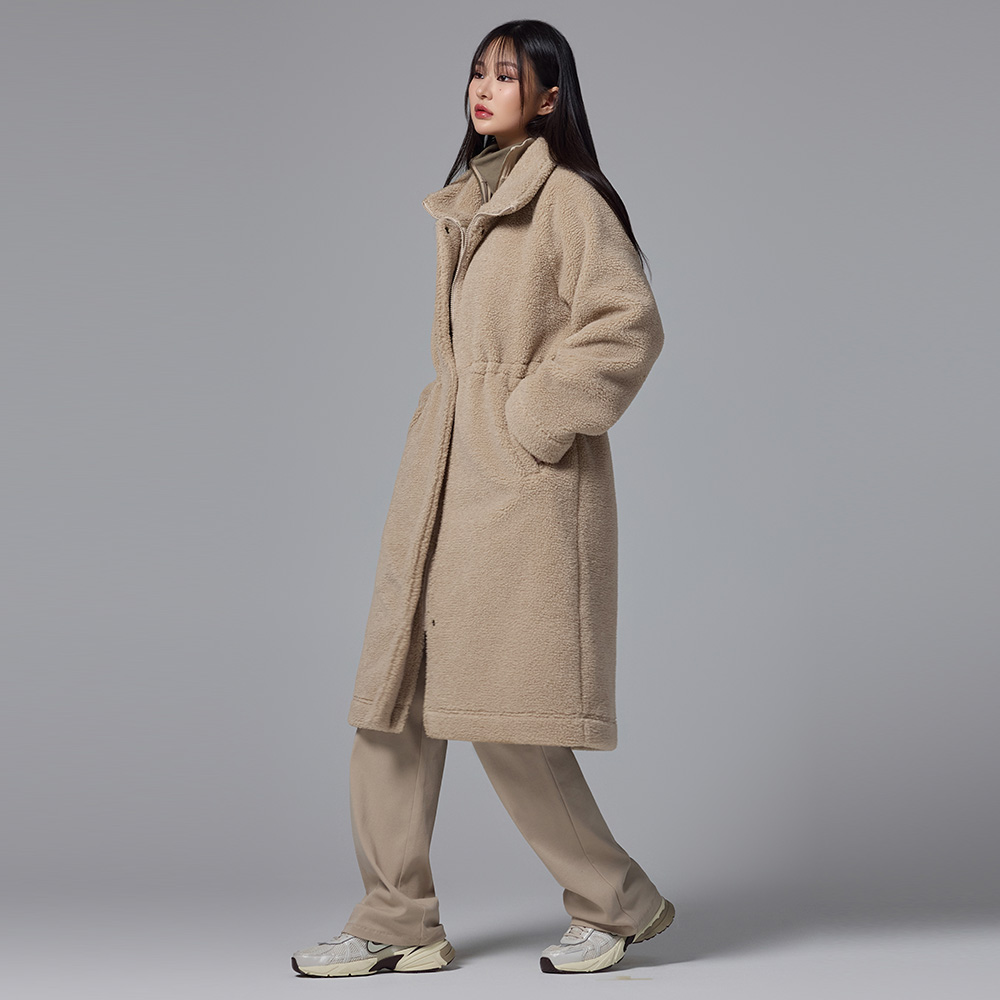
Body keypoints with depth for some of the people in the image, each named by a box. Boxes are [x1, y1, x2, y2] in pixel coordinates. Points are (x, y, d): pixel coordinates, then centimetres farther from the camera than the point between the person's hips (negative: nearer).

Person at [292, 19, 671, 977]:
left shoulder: (566, 197, -6)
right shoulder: (468, 202, 18)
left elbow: (628, 324, -16)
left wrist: (534, 419, -14)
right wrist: (442, 426, 13)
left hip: (521, 479, -8)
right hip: (442, 472, 8)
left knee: (502, 712, -6)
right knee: (396, 692, 6)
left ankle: (618, 904, 12)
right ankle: (397, 923, 14)